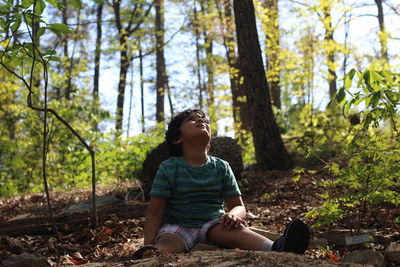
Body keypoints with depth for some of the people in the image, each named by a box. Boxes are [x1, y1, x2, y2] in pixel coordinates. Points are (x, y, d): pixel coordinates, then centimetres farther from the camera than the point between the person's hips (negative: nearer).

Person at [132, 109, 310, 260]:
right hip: (177, 226, -2)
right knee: (167, 247, -37)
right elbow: (155, 213, -4)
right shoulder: (168, 168, -3)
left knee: (236, 230, -32)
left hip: (213, 223, 2)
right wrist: (148, 246, -19)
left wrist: (233, 215, -19)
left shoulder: (221, 167, 5)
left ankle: (276, 250, -60)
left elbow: (238, 205, 7)